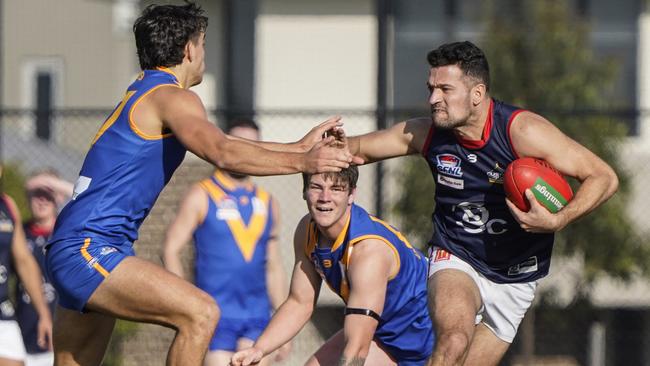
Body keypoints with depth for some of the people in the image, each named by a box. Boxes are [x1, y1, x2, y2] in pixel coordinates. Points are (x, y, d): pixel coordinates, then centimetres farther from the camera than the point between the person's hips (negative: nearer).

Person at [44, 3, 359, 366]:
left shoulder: (144, 92, 21)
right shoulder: (172, 97, -9)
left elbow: (219, 144, 27)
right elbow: (223, 155, -25)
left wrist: (300, 147, 25)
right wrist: (303, 162, -23)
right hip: (88, 251, -11)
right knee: (201, 312, -21)